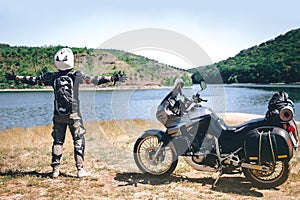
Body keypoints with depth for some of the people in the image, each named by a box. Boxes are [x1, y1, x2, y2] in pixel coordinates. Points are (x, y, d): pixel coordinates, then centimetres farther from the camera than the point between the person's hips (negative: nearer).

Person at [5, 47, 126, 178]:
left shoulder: (52, 77, 0)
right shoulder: (76, 75, -9)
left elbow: (33, 80, 9)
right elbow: (94, 80, -14)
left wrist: (16, 78, 23)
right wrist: (112, 79, -12)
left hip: (58, 115, 3)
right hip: (74, 115, -3)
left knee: (57, 141, 12)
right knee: (79, 141, 4)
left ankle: (55, 170, 16)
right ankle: (80, 170, 3)